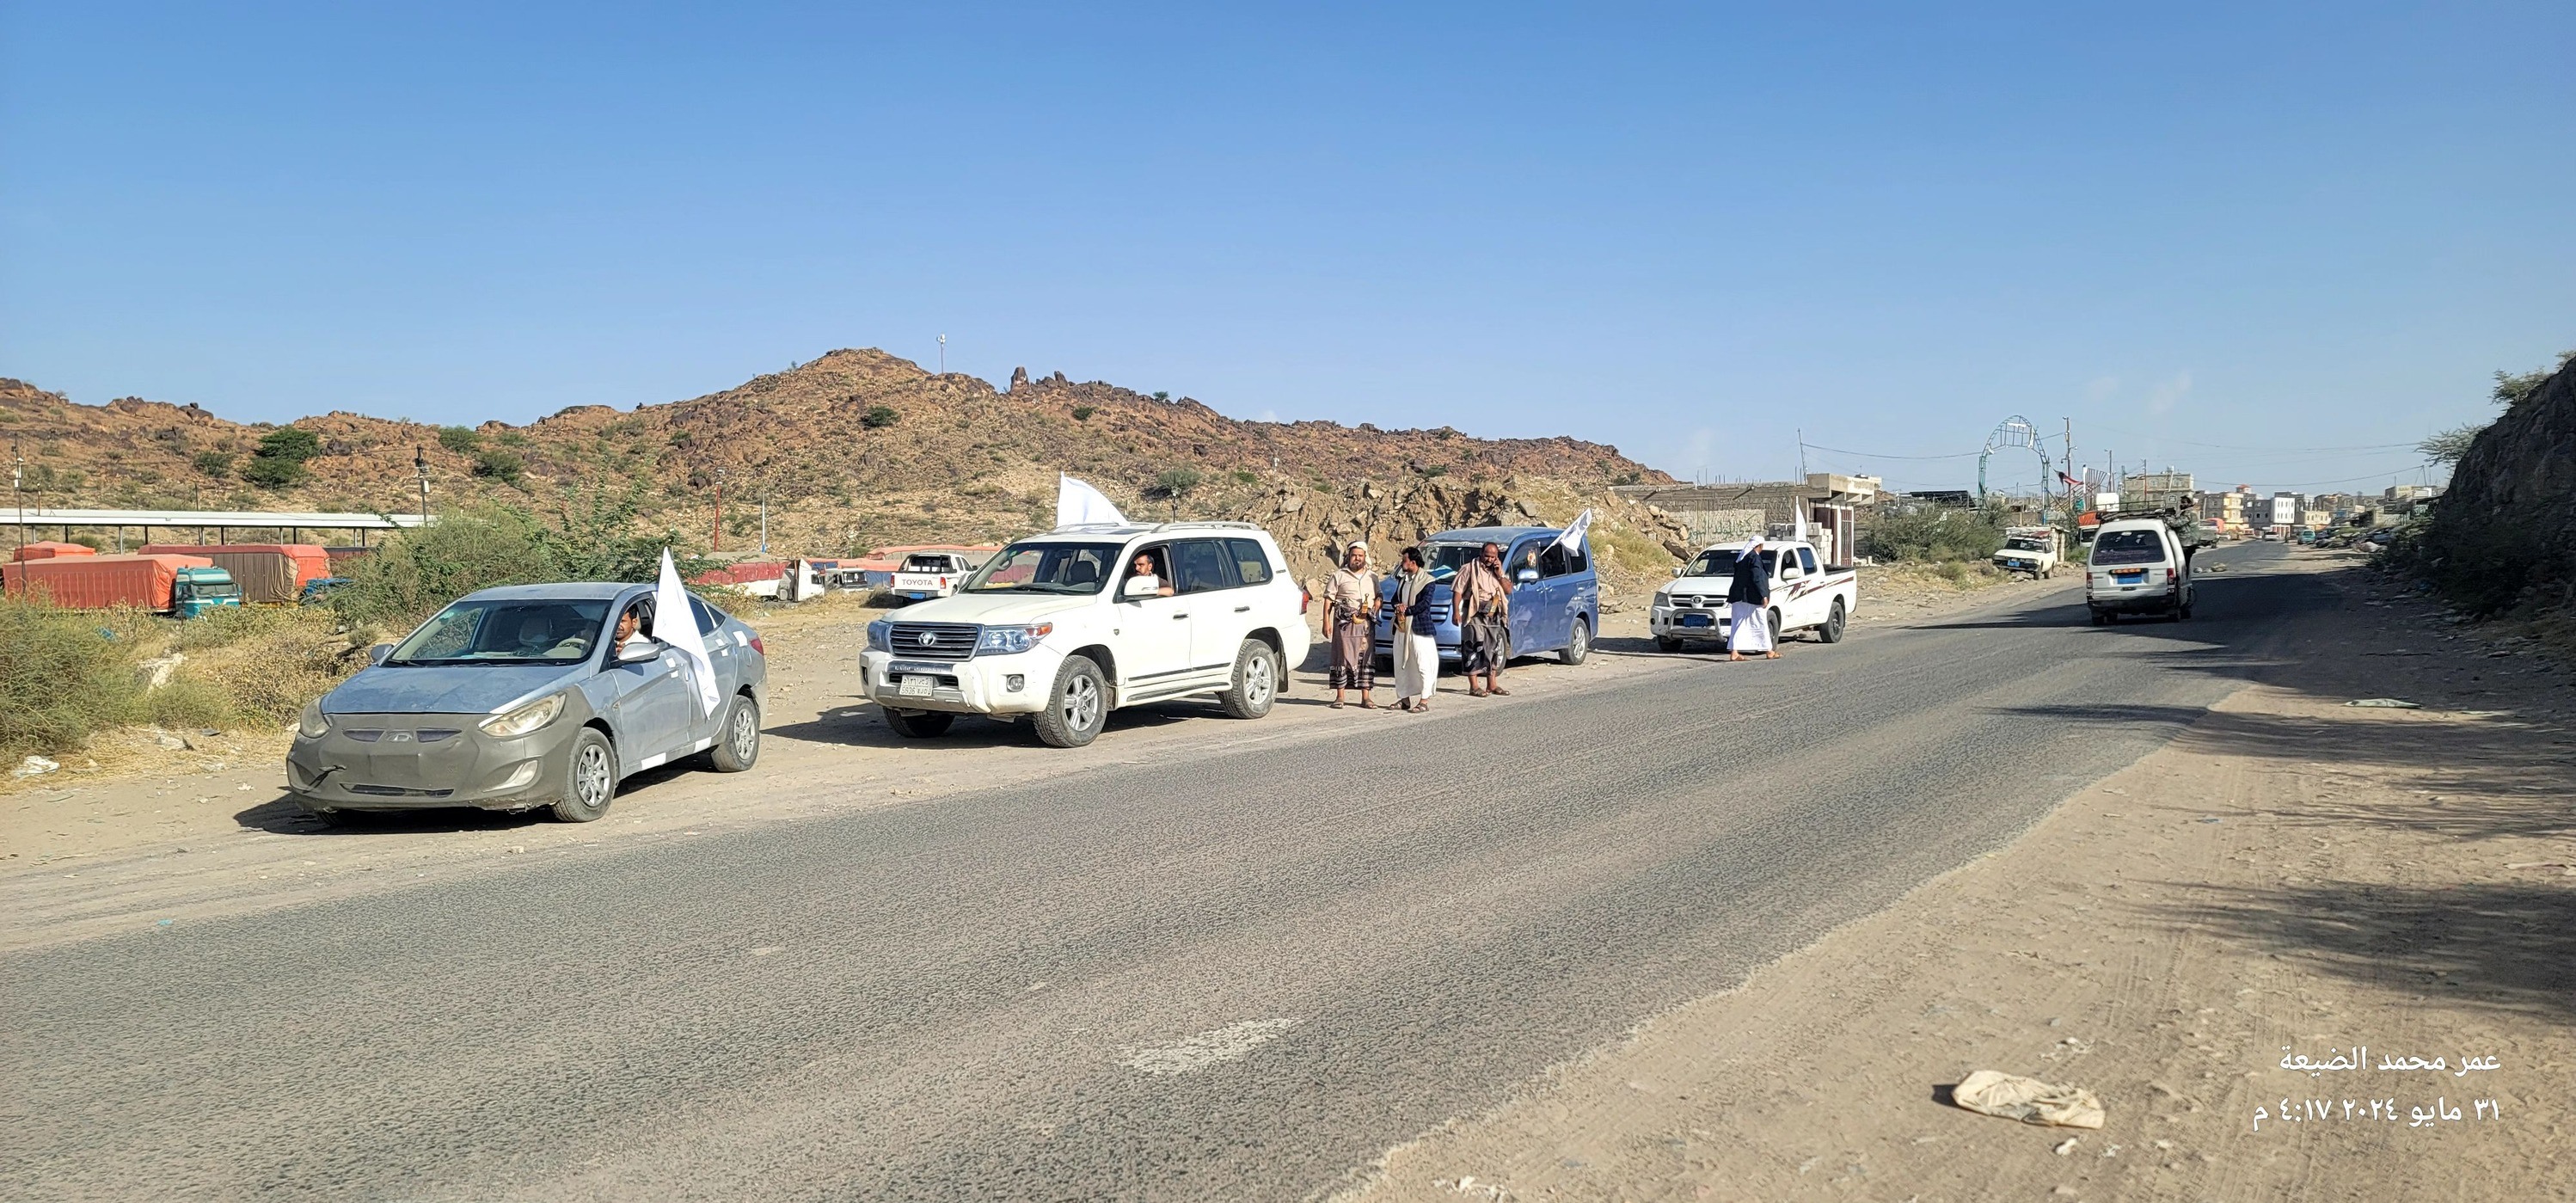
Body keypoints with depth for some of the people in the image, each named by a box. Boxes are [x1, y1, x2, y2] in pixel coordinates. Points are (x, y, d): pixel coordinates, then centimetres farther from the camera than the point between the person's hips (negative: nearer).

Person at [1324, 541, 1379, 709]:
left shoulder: (1372, 577, 14)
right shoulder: (1339, 575, 3)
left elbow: (1378, 597, 22)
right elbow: (1328, 600, 1)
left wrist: (1375, 609, 0)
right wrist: (1326, 622, -7)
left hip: (1367, 624, 4)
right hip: (1345, 624, -3)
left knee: (1367, 660, 3)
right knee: (1343, 658, -3)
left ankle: (1365, 698, 9)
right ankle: (1339, 697, 3)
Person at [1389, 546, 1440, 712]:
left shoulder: (1426, 580, -9)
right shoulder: (1402, 579, 14)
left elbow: (1425, 604, -15)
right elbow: (1396, 597, 18)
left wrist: (1405, 611, -14)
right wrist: (1398, 605, -5)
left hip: (1419, 628, -8)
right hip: (1402, 628, 8)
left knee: (1423, 665, -5)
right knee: (1401, 664, 12)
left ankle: (1424, 700, -2)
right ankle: (1405, 698, 21)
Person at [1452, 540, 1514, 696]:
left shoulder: (1497, 571, 15)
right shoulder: (1469, 569, -3)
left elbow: (1509, 590, 9)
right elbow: (1457, 591, -8)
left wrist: (1499, 574, -4)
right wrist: (1456, 612, -18)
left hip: (1493, 617, 7)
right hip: (1475, 616, -7)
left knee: (1493, 650, 12)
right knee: (1473, 650, -8)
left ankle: (1492, 685, 21)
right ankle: (1474, 687, -6)